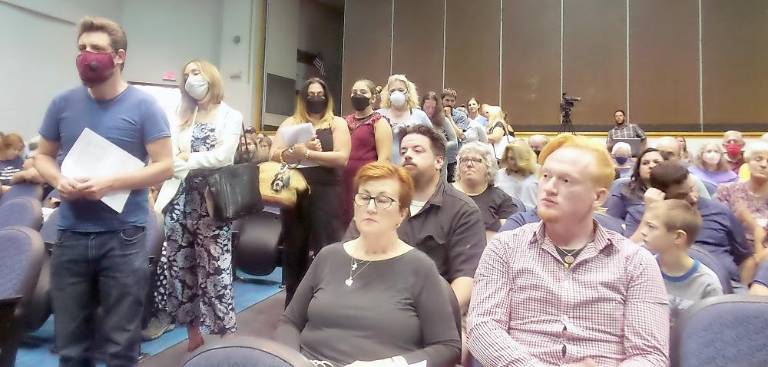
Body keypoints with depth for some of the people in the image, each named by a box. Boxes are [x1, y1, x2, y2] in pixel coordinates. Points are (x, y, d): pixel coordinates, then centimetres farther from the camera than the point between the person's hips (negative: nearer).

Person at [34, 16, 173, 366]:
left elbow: (164, 166, -8)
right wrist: (58, 180, -8)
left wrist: (111, 183, -20)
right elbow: (42, 156, 15)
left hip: (123, 237, -4)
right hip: (70, 236, 4)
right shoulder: (63, 103, 6)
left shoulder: (143, 106, -5)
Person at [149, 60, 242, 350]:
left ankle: (226, 338, 5)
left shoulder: (231, 116, 3)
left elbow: (223, 156, -12)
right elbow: (170, 158, 5)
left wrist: (186, 160, -9)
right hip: (182, 200, 5)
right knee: (179, 265, 7)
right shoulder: (183, 117, 16)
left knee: (213, 268, -4)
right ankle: (193, 333, 21)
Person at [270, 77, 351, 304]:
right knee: (294, 247, 9)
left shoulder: (337, 123, 4)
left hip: (326, 194, -2)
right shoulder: (291, 123, 11)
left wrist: (306, 153, -14)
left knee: (324, 249, 0)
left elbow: (342, 158, -10)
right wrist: (298, 151, -15)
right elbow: (274, 155, 1)